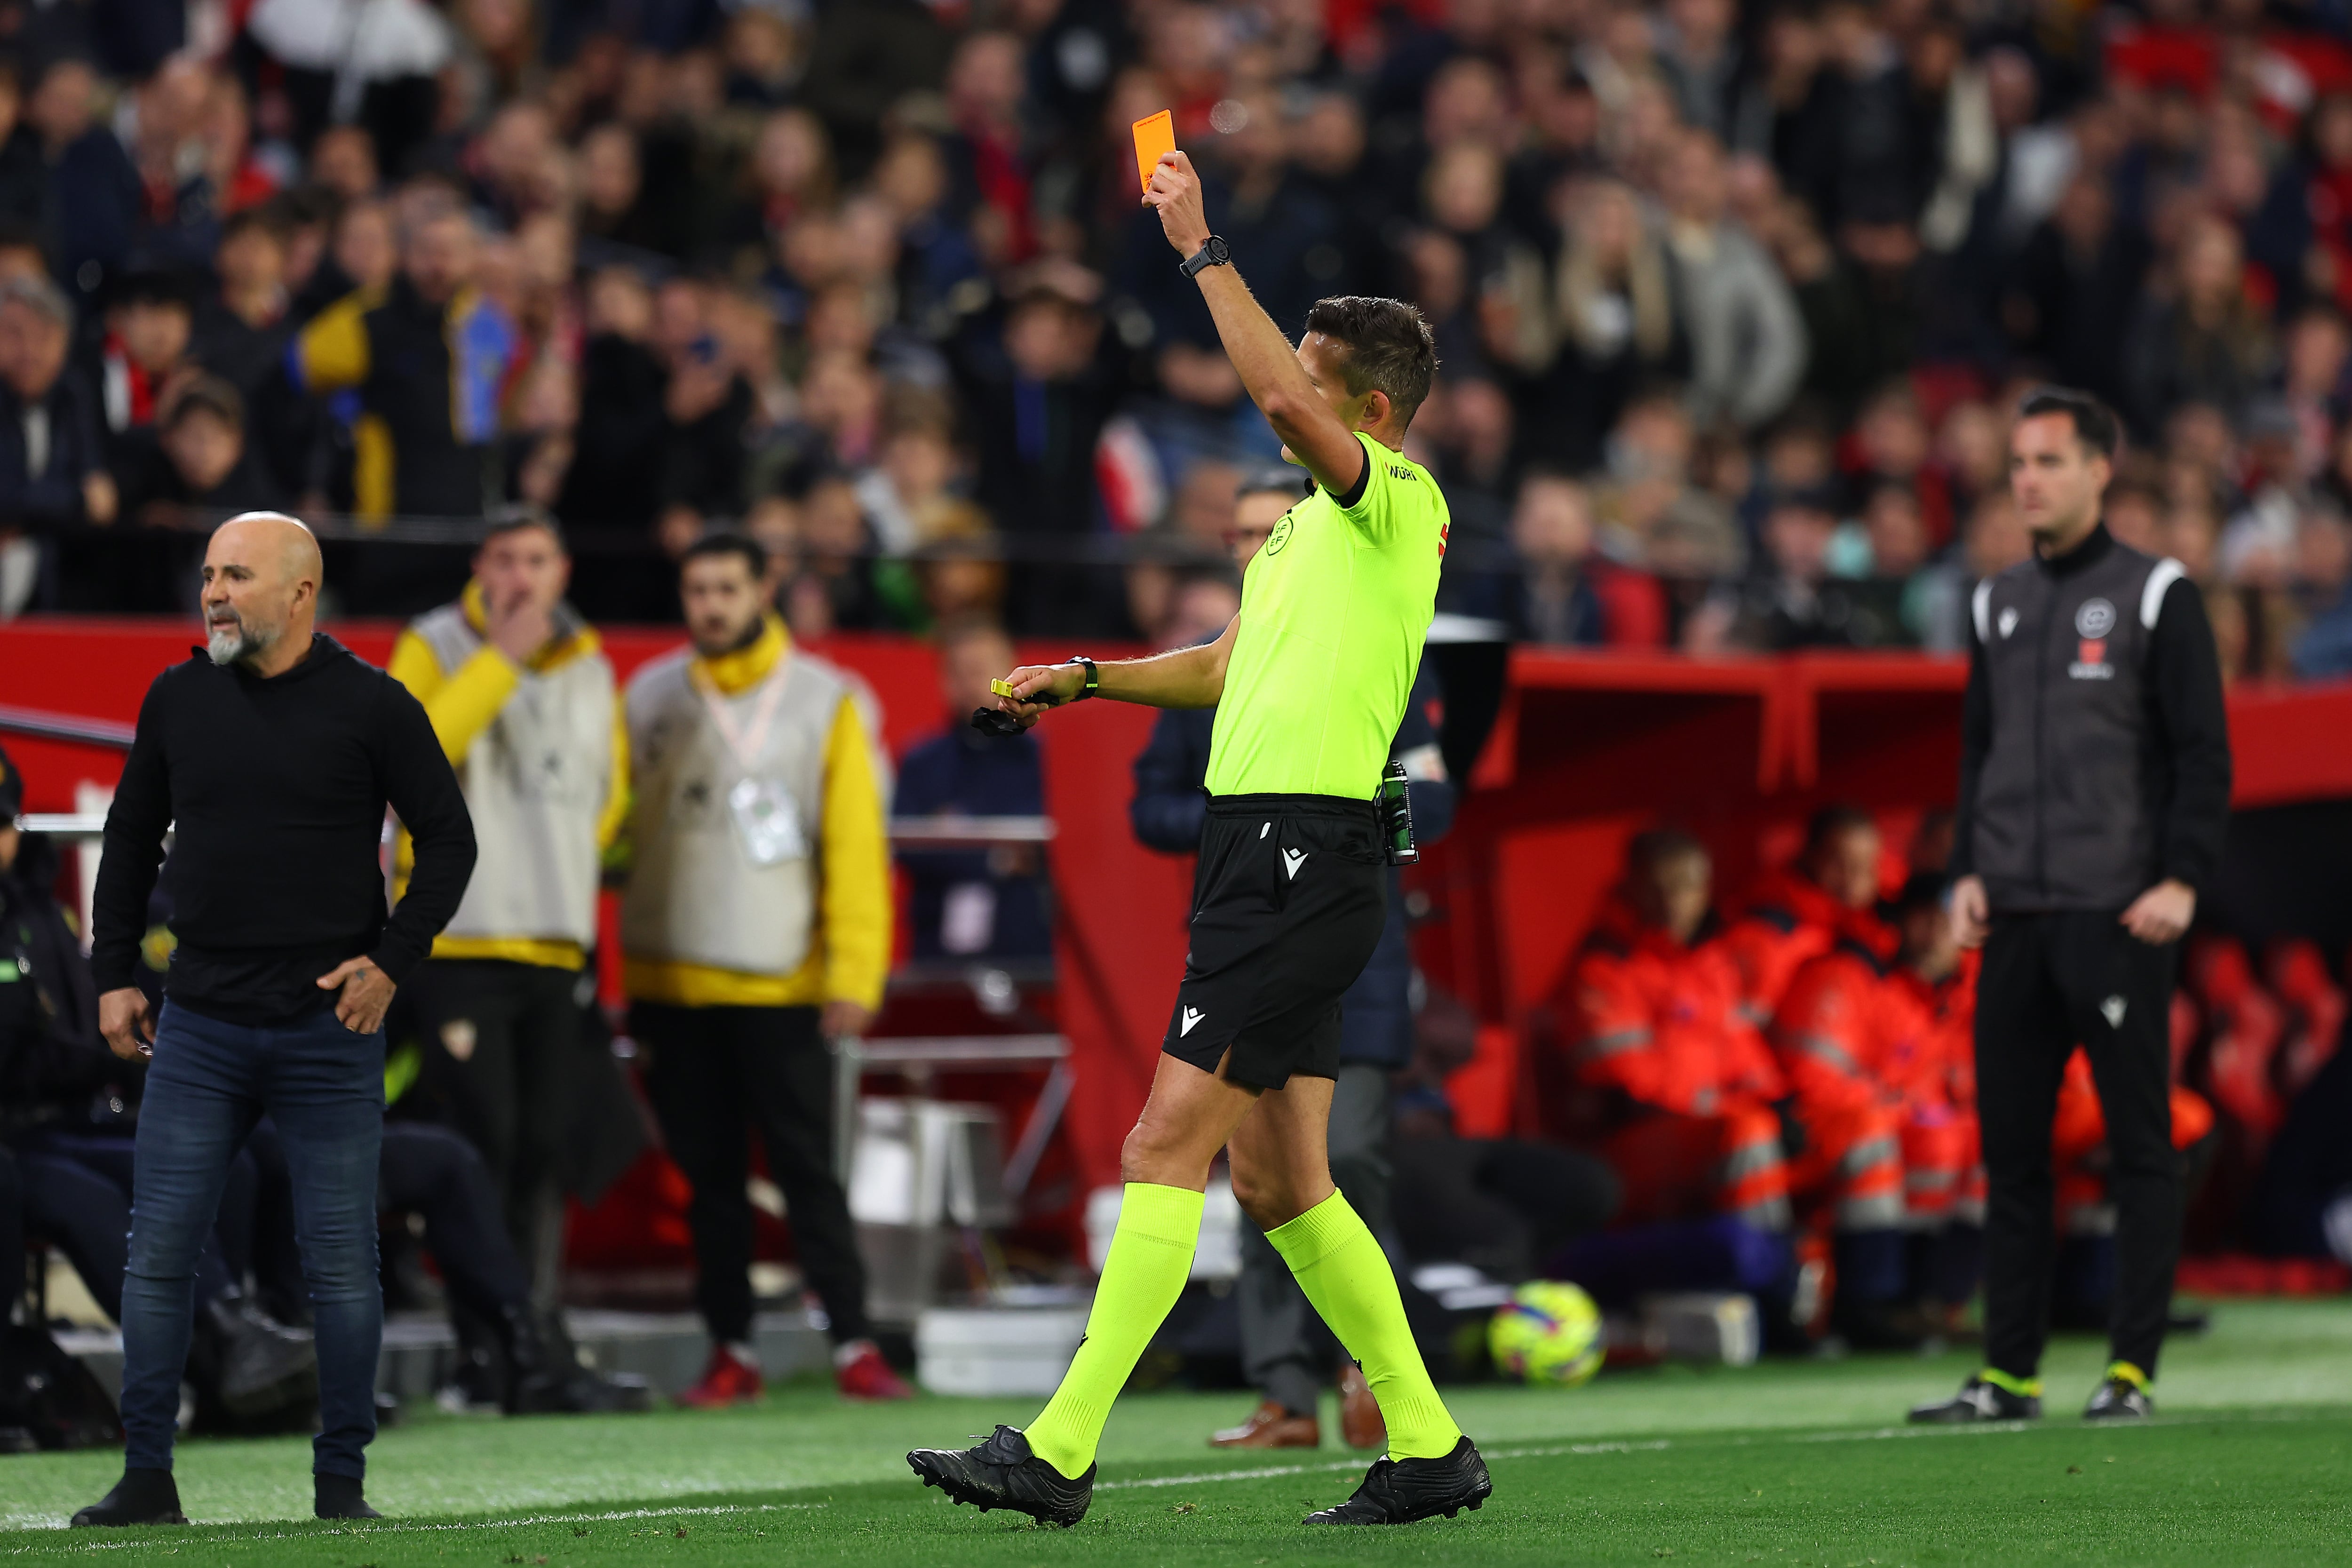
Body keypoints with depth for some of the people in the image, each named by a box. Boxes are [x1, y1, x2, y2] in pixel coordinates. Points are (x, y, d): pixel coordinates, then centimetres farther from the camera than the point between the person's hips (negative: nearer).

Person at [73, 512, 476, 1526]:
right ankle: (147, 1477, 4)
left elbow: (449, 840, 2)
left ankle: (342, 1480, 10)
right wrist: (113, 974, 9)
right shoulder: (178, 700, 7)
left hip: (328, 1026, -3)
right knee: (157, 1251, -2)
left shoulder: (371, 706, -3)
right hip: (199, 1025, 3)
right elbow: (133, 838, 16)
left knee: (342, 1262, 1)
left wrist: (393, 961, -6)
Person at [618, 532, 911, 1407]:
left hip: (780, 983, -3)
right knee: (709, 1178, 6)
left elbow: (854, 843, -1)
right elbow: (621, 825, 12)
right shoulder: (648, 700, 10)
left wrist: (853, 973, -9)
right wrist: (623, 974, 5)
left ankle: (853, 1344, -5)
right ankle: (732, 1351, 10)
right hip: (672, 985, 3)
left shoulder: (823, 702, 2)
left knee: (808, 1172, -6)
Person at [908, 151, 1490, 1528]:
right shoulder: (1308, 525, 21)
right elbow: (1233, 668, 35)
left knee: (1170, 1145, -14)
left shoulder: (1401, 504, -8)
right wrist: (1086, 678, 26)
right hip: (1267, 853, 10)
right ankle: (1429, 1449, 16)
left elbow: (1281, 398, -27)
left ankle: (1062, 1451, -17)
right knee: (1281, 1183, 10)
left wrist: (1204, 249, -21)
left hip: (1307, 856, -10)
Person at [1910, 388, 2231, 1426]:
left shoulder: (2156, 595, 0)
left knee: (2139, 1146, -3)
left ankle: (2132, 1368, -2)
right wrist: (1968, 872, 9)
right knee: (2009, 1147, 4)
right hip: (2014, 917, 6)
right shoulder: (1997, 604, 17)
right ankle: (2009, 1373, 8)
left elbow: (2204, 754, -3)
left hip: (2117, 915, -5)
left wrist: (2183, 880, -12)